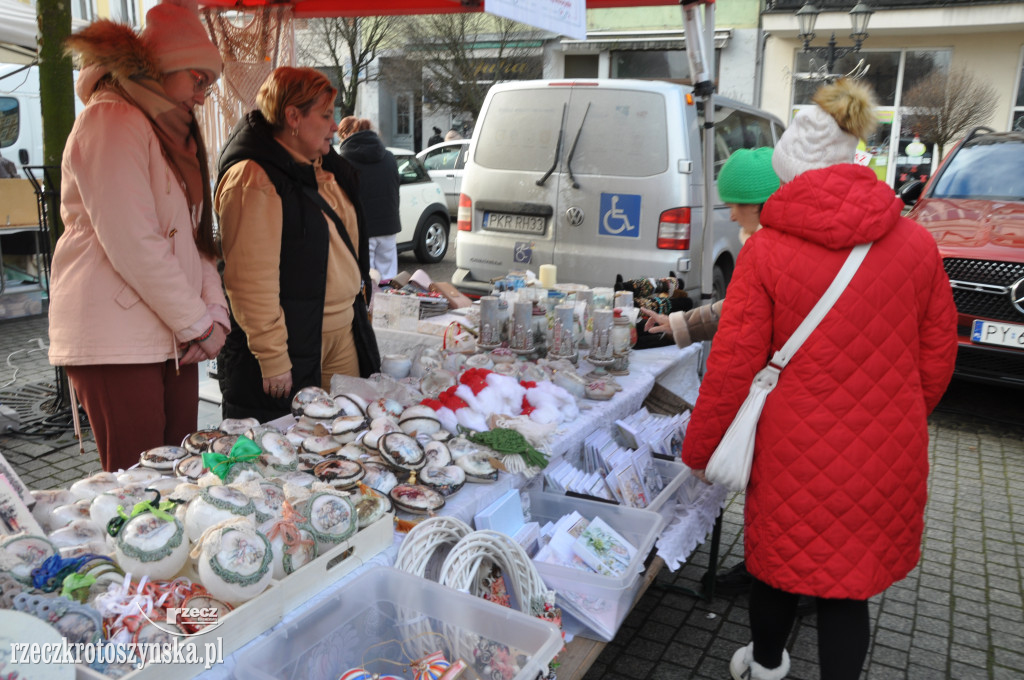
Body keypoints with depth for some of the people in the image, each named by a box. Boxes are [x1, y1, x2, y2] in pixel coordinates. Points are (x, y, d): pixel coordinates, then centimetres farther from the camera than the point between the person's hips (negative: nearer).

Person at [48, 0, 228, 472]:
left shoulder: (172, 133, 20)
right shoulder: (110, 121, -9)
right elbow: (131, 243, -18)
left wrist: (214, 312, 1)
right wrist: (196, 322, -11)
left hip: (174, 338, 8)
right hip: (118, 340, -8)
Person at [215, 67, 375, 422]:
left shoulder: (327, 168, 14)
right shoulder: (253, 179, -14)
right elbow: (251, 281, -19)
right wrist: (272, 359, -19)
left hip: (341, 334, 8)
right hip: (294, 349, -8)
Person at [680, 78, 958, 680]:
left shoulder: (766, 251, -13)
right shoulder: (916, 243, -3)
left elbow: (732, 367, -12)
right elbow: (937, 354, 5)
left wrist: (700, 450, 1)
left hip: (795, 451, -1)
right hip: (885, 455, 2)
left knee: (780, 559, 20)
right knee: (852, 581, 14)